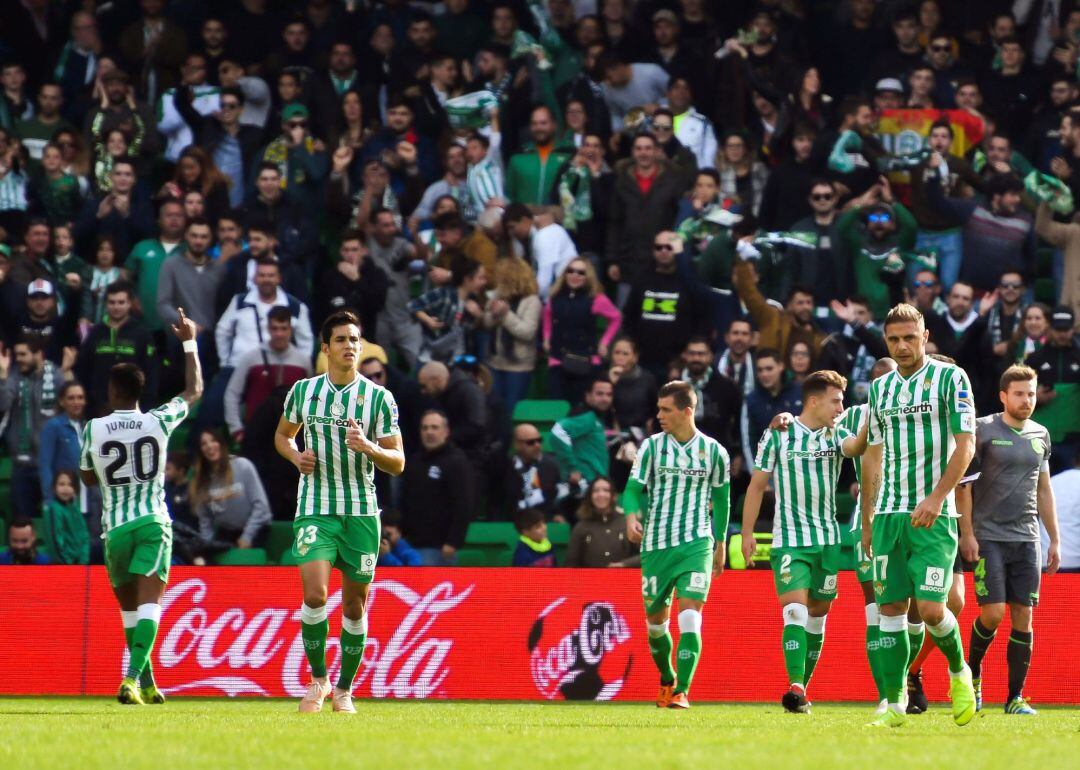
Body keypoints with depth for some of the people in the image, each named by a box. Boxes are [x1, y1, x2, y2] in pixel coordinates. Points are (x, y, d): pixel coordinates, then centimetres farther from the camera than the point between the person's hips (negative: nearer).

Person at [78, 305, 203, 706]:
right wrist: (189, 342, 27)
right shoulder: (159, 421, 0)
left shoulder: (94, 429, -2)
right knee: (149, 602, -10)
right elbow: (194, 390, 18)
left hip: (116, 527, 1)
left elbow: (87, 478, 13)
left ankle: (146, 685, 24)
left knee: (130, 606, 16)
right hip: (154, 523, -1)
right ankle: (132, 677, -29)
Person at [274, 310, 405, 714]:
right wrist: (296, 456, 0)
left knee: (354, 605, 5)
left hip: (361, 513, 0)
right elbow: (283, 434, 22)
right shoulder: (303, 391, 4)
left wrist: (368, 447, -22)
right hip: (315, 510, 0)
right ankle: (318, 680, 1)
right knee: (314, 595, -17)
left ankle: (345, 689, 21)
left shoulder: (379, 397, -1)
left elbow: (397, 463, -2)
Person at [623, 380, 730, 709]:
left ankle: (682, 691, -17)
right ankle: (667, 681, 35)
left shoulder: (714, 452, 2)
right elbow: (633, 488, -1)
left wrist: (721, 543, 20)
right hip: (656, 545, 2)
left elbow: (721, 498, 15)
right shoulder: (651, 446, 2)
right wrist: (631, 515, -22)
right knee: (656, 622, 10)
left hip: (696, 545, -2)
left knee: (690, 619, -17)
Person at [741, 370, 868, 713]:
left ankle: (802, 690, 17)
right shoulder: (777, 435, 0)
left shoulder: (836, 434, 7)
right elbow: (757, 485, 5)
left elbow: (854, 447, -17)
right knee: (795, 608, -18)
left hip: (828, 540, 4)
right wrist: (747, 533, 2)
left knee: (818, 614, 7)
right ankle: (795, 688, -28)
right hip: (789, 539, -4)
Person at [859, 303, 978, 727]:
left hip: (933, 515, -5)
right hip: (888, 514, 5)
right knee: (891, 608, 0)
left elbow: (965, 444, -7)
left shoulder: (950, 378, -2)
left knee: (931, 608, -12)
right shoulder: (879, 389, 15)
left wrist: (937, 497, -18)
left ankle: (959, 673, 15)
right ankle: (893, 704, 3)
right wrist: (867, 520, 18)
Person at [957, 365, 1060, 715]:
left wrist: (1055, 539, 16)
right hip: (988, 538, -4)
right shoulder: (983, 430, -4)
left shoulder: (1039, 435, 13)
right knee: (993, 614, -12)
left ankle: (1016, 696, 5)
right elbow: (964, 483, -5)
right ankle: (972, 671, 15)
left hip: (1027, 539, 4)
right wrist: (967, 533, -11)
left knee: (1023, 617, -1)